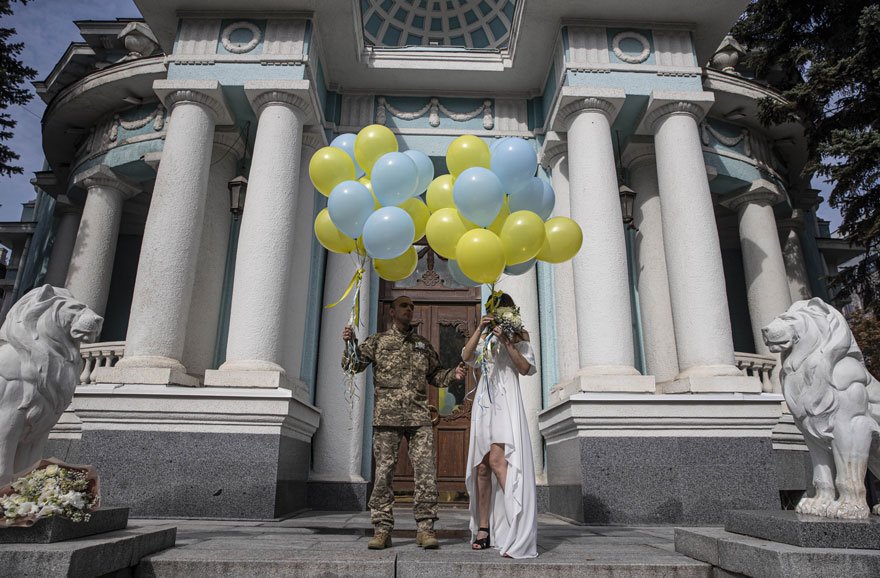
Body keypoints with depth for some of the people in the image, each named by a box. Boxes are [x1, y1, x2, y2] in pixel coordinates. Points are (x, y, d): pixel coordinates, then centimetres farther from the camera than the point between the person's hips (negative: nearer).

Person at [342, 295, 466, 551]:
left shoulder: (423, 344, 20)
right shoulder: (378, 341, 12)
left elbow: (434, 375, 27)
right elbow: (353, 365, 5)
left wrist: (453, 375, 7)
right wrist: (350, 343, -13)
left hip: (419, 416, 2)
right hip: (387, 414, -2)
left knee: (426, 471, -4)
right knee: (383, 472, -1)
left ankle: (425, 528, 2)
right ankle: (382, 529, 7)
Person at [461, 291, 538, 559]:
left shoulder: (518, 337, 10)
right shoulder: (484, 338, 20)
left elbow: (526, 369, -4)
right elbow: (466, 356, 3)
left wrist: (506, 342, -11)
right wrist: (480, 329, -6)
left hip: (506, 401, -5)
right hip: (484, 402, 5)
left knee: (497, 459, -22)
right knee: (481, 465, 3)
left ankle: (520, 531, -21)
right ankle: (484, 529, 10)